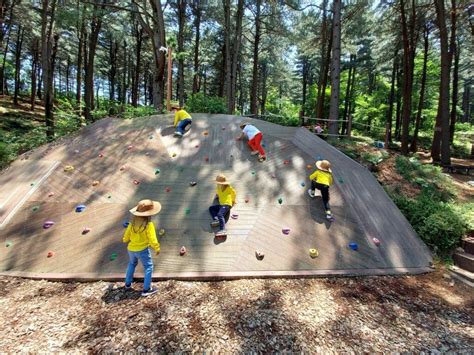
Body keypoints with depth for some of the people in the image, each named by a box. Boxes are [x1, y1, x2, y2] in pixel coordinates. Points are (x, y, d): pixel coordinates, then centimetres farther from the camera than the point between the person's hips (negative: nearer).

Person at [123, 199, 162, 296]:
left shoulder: (133, 223, -5)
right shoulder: (149, 225, -22)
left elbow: (126, 236, 7)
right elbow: (152, 239, -22)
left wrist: (125, 240, 30)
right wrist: (157, 248, -6)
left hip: (131, 249, 6)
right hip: (142, 250, -6)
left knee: (132, 264, 30)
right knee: (148, 267, 8)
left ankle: (128, 283, 42)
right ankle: (146, 289, 9)